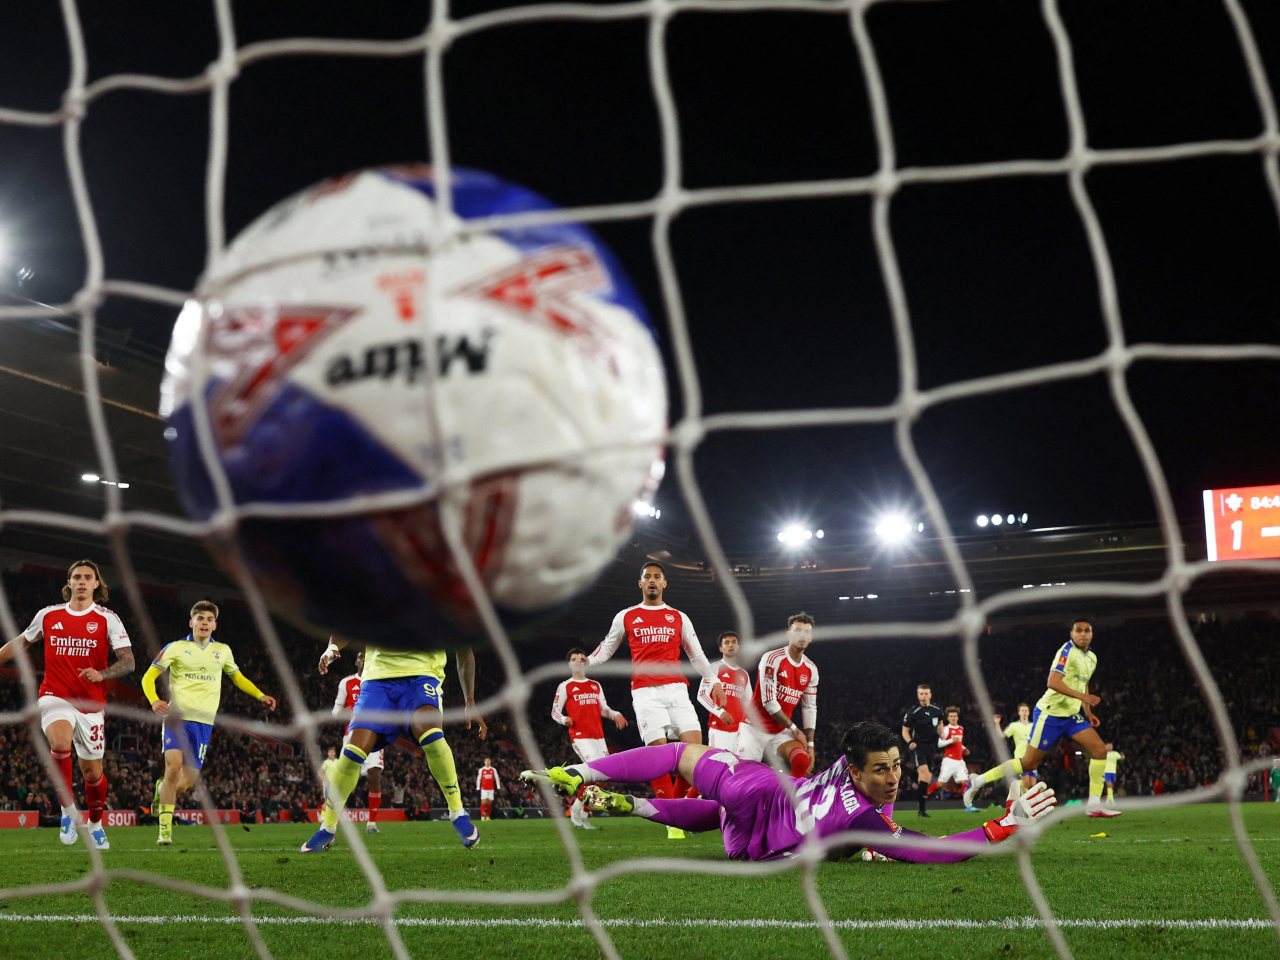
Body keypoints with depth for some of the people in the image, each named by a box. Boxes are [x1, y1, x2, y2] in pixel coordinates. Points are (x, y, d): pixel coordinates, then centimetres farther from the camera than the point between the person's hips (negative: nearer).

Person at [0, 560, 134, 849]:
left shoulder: (107, 619, -1)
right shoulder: (48, 615, 6)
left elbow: (128, 662, -7)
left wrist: (101, 674, -25)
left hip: (91, 703, 0)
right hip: (55, 696, 0)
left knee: (92, 772, 6)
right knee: (60, 744, -31)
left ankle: (95, 824, 32)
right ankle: (68, 810, -16)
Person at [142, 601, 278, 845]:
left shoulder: (223, 651, 13)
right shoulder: (176, 648, 3)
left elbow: (238, 678, 30)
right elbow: (148, 677, 4)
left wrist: (261, 696, 19)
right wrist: (154, 700, -15)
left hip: (203, 722, 3)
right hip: (177, 716, -3)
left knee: (184, 783, -4)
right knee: (174, 764, -24)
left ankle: (163, 789, 33)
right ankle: (165, 829, -15)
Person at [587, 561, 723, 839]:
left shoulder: (678, 618, 18)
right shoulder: (626, 617, 14)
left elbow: (696, 655, 20)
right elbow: (607, 647, 21)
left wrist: (714, 681, 9)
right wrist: (588, 661, 1)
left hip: (676, 689, 2)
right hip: (646, 693, -2)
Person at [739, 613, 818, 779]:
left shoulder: (811, 670, 6)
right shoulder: (772, 658, -14)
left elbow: (810, 708, 10)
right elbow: (769, 701, -17)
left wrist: (810, 744, 2)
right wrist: (794, 728, -12)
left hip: (781, 733, 5)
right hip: (756, 728, -5)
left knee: (802, 761, -22)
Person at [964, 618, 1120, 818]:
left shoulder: (1091, 658, 12)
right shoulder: (1067, 651, -15)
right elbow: (1053, 682, -27)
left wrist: (1087, 712, 18)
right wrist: (1082, 696, -32)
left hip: (1071, 716, 8)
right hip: (1050, 714, -8)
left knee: (1100, 750, -5)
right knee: (1029, 762, -5)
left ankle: (1094, 804, -1)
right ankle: (978, 780, 7)